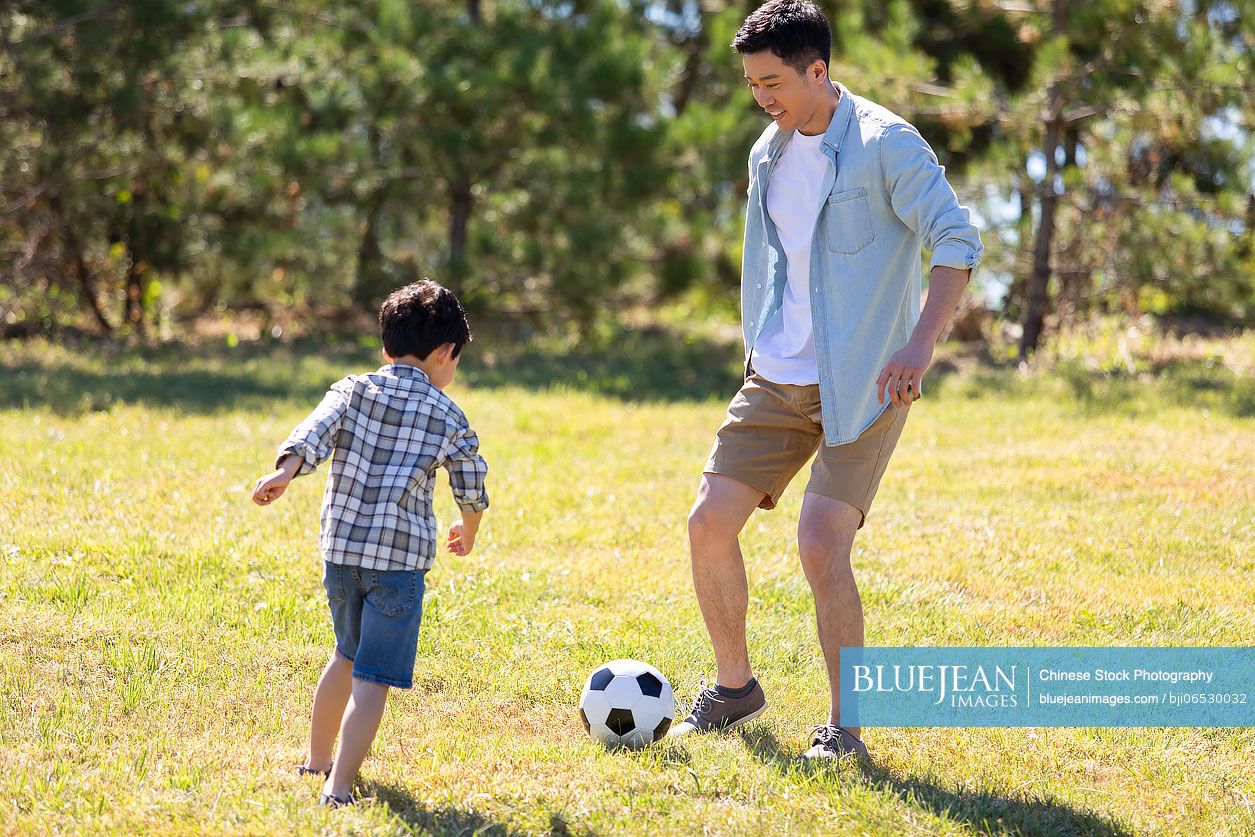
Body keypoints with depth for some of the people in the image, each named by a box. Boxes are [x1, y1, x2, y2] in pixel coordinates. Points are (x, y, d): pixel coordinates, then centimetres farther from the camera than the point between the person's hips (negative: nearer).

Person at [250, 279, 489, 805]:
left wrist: (286, 471, -25)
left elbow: (315, 431, -11)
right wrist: (468, 534, 34)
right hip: (401, 556, -4)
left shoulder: (353, 391, 9)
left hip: (340, 547, 4)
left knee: (348, 654, 27)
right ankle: (338, 788, -16)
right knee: (372, 679, -6)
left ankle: (317, 759, 40)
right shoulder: (447, 417, 5)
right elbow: (472, 489, 15)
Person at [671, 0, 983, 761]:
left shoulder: (886, 145, -14)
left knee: (821, 545, -17)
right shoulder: (768, 154, 9)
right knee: (709, 524, 1)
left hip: (861, 387, -7)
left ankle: (845, 728, -2)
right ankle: (735, 688, 22)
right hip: (777, 380, 7)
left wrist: (920, 346, -31)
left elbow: (958, 242, -20)